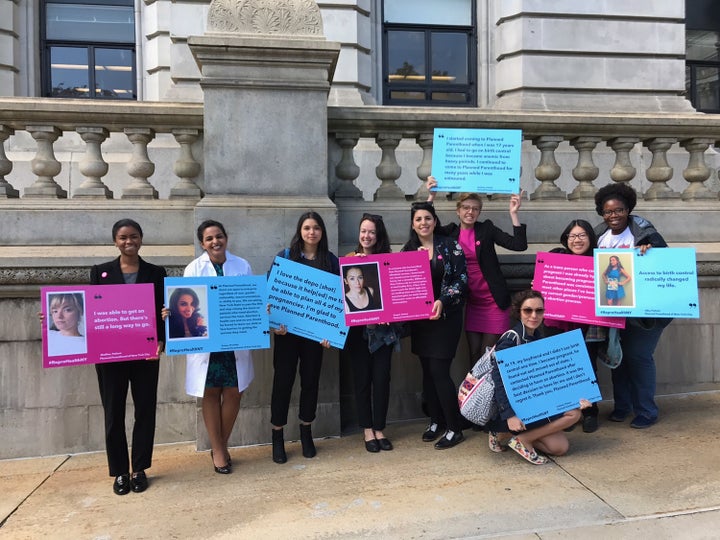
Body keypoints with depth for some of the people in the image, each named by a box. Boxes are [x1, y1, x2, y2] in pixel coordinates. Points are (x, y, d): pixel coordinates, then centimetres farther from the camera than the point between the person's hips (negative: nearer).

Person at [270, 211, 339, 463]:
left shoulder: (331, 260, 3)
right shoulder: (285, 256, -2)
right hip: (287, 329, -1)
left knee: (311, 379, 10)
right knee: (283, 380, 4)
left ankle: (306, 433, 27)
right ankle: (277, 436, 18)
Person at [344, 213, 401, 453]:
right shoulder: (350, 258, 3)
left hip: (382, 327, 1)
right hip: (358, 326, -1)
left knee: (382, 377, 3)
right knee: (362, 378, 7)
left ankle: (379, 428, 19)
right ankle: (367, 430, 21)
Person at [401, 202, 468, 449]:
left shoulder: (450, 246, -4)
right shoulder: (407, 250, 7)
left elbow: (462, 279, -8)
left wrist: (443, 302, -21)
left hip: (446, 316, -4)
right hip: (419, 318, 4)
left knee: (439, 371, -7)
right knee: (427, 370, 10)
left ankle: (455, 428, 8)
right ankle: (436, 421, 26)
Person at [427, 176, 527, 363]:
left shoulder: (486, 228, -1)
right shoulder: (450, 232, 5)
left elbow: (519, 245, -9)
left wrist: (513, 213, -16)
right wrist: (430, 197, -12)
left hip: (493, 301, -2)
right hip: (470, 302, 2)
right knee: (474, 353, 8)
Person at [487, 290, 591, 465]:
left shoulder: (537, 337, 9)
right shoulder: (511, 338, -16)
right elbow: (499, 379, -22)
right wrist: (509, 415, -29)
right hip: (509, 410, -8)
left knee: (560, 447, -1)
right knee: (573, 413, -13)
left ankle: (507, 434, 8)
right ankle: (520, 439, -7)